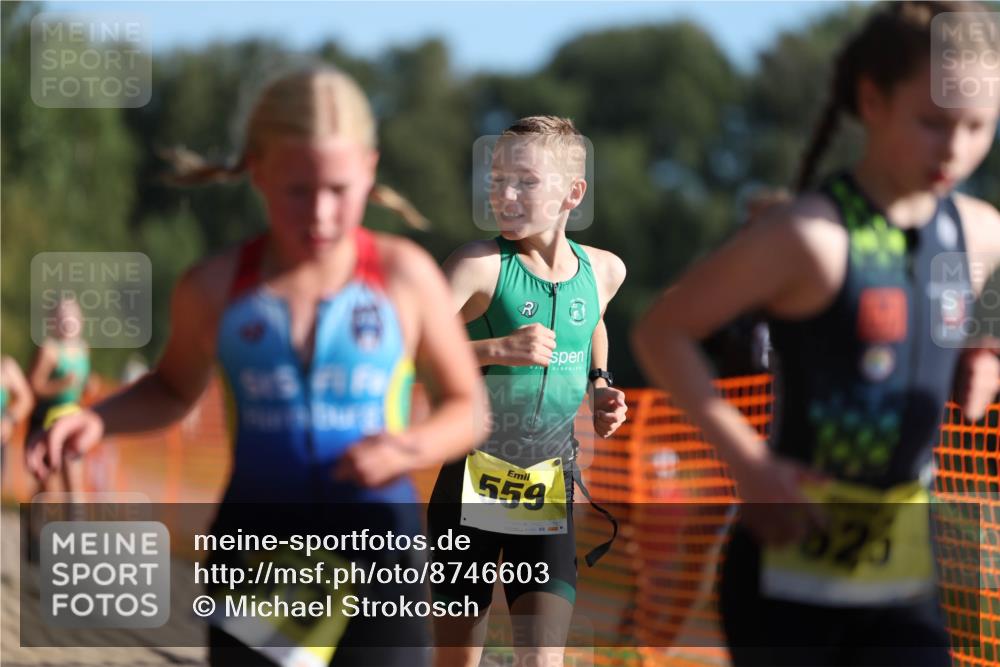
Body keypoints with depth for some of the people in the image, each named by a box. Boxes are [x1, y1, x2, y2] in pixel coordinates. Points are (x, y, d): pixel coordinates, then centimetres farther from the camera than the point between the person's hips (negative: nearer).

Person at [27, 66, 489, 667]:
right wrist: (97, 421, -1)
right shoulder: (215, 288, -2)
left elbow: (470, 410, 5)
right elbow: (174, 390, 18)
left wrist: (407, 448, -15)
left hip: (377, 555, -2)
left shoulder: (405, 276, -5)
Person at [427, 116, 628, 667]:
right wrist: (496, 349, -33)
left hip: (551, 494, 2)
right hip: (471, 486, -2)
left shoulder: (604, 271, 3)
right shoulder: (480, 265, -12)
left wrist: (599, 388, 10)